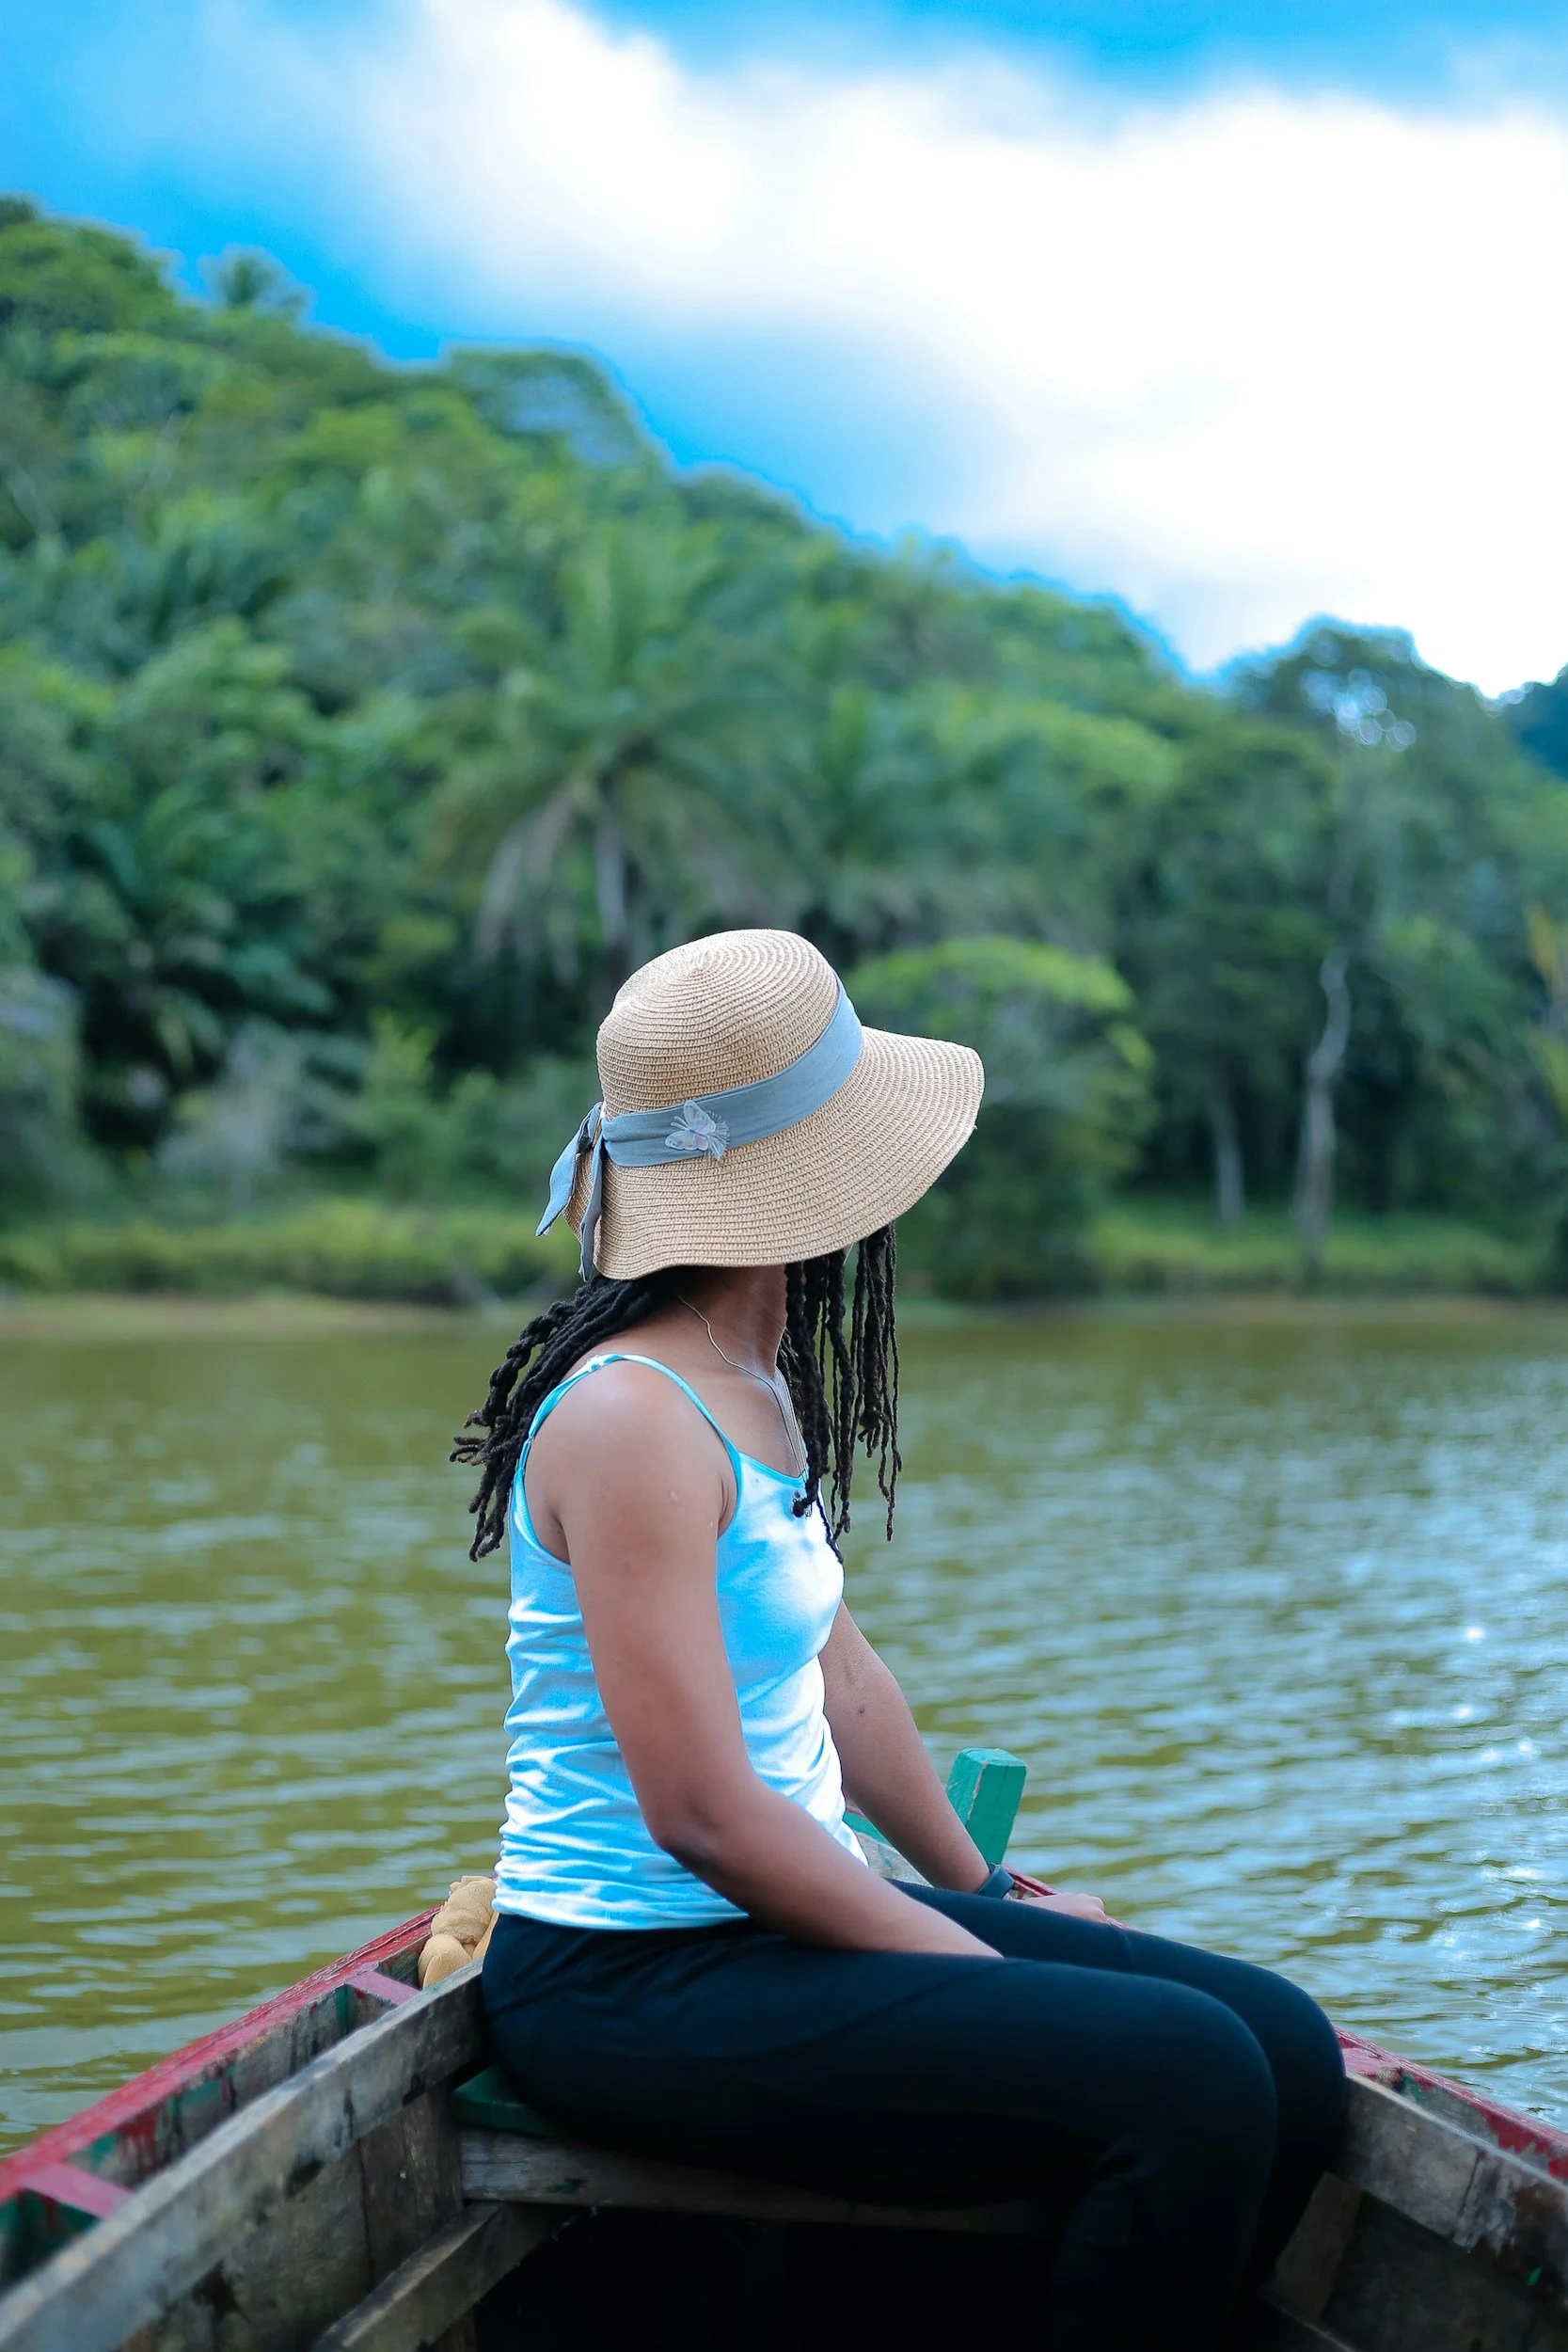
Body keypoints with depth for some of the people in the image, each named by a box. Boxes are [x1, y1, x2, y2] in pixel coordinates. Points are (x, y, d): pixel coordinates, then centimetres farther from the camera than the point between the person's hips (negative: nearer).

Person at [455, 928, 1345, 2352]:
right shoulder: (631, 1418, -19)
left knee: (1290, 2053, -2)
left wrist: (985, 1887, 22)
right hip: (635, 1984, -9)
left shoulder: (757, 1388, 11)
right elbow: (702, 1813, -22)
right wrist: (981, 1968, -16)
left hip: (772, 1919, 9)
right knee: (1188, 2081, -23)